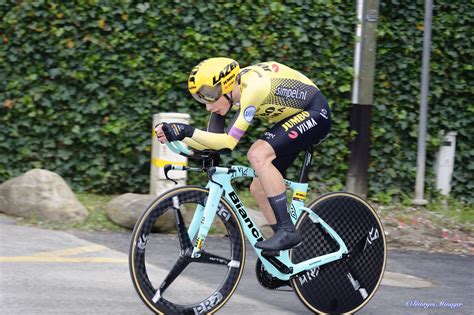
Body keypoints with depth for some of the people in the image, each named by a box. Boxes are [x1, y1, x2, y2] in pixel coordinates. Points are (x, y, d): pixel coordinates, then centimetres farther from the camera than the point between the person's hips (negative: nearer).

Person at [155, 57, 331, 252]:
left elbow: (229, 141, -33)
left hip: (314, 114, -9)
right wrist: (176, 136, -16)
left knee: (258, 154, -28)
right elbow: (212, 140, -1)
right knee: (259, 188, 3)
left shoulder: (252, 86, -31)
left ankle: (288, 231, -24)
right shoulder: (229, 93, -5)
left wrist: (188, 132, -39)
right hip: (291, 118, 9)